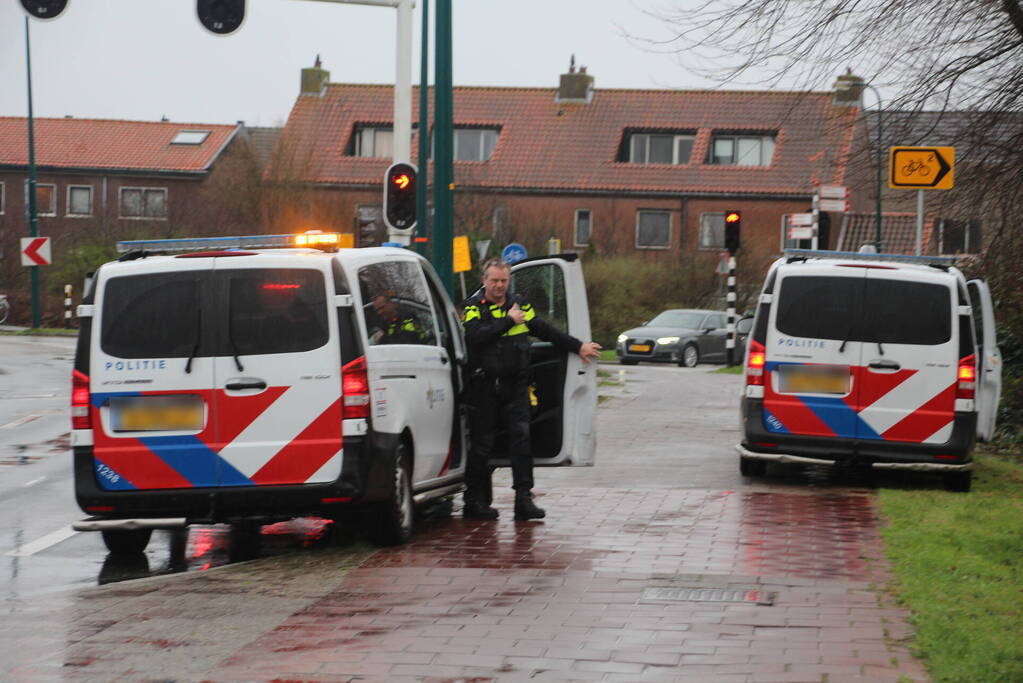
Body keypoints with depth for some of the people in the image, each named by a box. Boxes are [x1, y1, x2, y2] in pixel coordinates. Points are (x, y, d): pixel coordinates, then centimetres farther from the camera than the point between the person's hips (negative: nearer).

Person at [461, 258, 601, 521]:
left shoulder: (519, 305, 14)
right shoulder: (474, 307, 0)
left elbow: (545, 330, 24)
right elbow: (474, 336, -19)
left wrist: (578, 346, 28)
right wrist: (508, 321, -15)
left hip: (515, 386, 3)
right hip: (484, 387, -3)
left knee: (521, 437, -7)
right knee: (481, 444, 0)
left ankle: (524, 499, -6)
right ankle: (476, 501, 9)